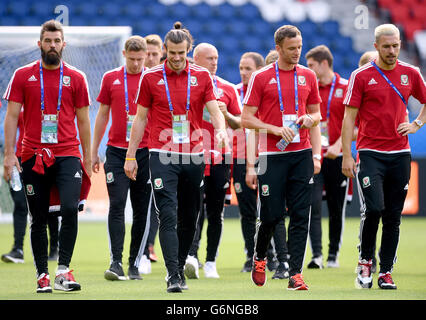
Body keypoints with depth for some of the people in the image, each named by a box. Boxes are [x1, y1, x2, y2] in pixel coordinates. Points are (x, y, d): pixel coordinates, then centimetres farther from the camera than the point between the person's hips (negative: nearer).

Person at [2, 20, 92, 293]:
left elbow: (83, 120, 12)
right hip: (33, 156, 1)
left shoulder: (76, 78, 7)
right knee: (39, 219, 5)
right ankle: (42, 274, 13)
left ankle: (63, 270, -14)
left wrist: (87, 159, 10)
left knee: (70, 209, -19)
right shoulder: (23, 76, 6)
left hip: (68, 155, -1)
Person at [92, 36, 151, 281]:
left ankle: (135, 264, 10)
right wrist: (94, 151, 13)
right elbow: (103, 115, 14)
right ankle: (116, 263, -12)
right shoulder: (111, 78, 8)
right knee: (117, 206, -9)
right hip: (116, 151, 1)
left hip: (146, 151, -1)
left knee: (142, 210, 3)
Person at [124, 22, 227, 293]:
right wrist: (131, 156, 6)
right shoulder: (151, 77, 3)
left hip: (193, 156, 2)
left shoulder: (202, 76, 6)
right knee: (168, 215, -12)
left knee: (189, 217, 8)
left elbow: (214, 109, 0)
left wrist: (221, 129, -23)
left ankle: (180, 267, 23)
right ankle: (173, 275, -14)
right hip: (162, 155, -2)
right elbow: (140, 118, 7)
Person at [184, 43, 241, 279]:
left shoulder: (227, 89, 9)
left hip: (220, 156, 3)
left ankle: (211, 262, 12)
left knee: (216, 211, 5)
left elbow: (238, 124, 12)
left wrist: (225, 114, -6)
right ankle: (192, 255, -23)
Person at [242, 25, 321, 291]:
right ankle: (259, 258, 26)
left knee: (300, 216, -3)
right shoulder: (261, 78, -1)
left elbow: (317, 113, 20)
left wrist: (310, 119, -3)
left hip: (301, 154, 3)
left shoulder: (308, 76, 10)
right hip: (272, 156, -3)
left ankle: (295, 274, -2)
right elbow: (247, 119, -2)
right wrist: (276, 129, -14)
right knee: (272, 214, -2)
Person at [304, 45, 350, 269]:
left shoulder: (345, 88, -1)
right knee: (313, 206, -10)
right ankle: (317, 255, -13)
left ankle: (333, 254, 17)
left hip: (337, 156, -2)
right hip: (312, 156, 2)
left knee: (337, 208, 6)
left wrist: (338, 145, -15)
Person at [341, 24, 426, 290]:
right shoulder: (362, 76, -2)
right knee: (373, 208, -17)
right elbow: (349, 117, -2)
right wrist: (347, 156, -8)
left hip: (400, 154, 3)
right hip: (370, 153, -3)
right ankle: (365, 260, 5)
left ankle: (386, 272, 10)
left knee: (393, 216, 3)